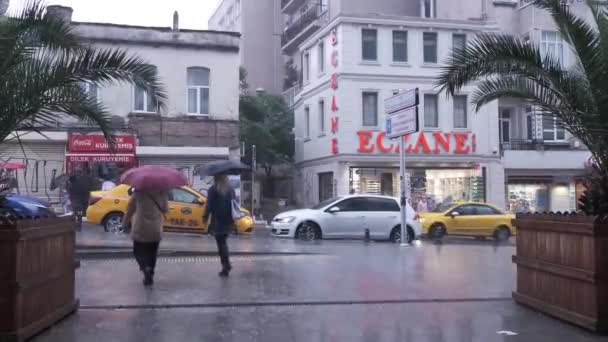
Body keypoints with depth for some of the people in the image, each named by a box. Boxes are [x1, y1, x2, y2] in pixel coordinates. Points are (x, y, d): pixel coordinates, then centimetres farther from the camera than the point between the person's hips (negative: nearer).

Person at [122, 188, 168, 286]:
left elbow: (130, 208, -2)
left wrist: (125, 221, 13)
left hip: (140, 229, -2)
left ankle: (146, 268, -15)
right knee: (152, 253, 15)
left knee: (138, 251, 12)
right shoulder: (162, 193, -3)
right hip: (156, 230, 2)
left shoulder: (139, 192, -8)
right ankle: (150, 277, 16)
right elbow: (165, 209, 4)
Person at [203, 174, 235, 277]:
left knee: (221, 243, 1)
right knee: (223, 242, 21)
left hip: (218, 221, -5)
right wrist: (232, 217, 20)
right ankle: (227, 265, 20)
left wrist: (205, 217, -2)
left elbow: (209, 205, -11)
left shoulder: (213, 189, -10)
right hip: (228, 221, 5)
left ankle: (226, 267, -2)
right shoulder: (230, 189, 6)